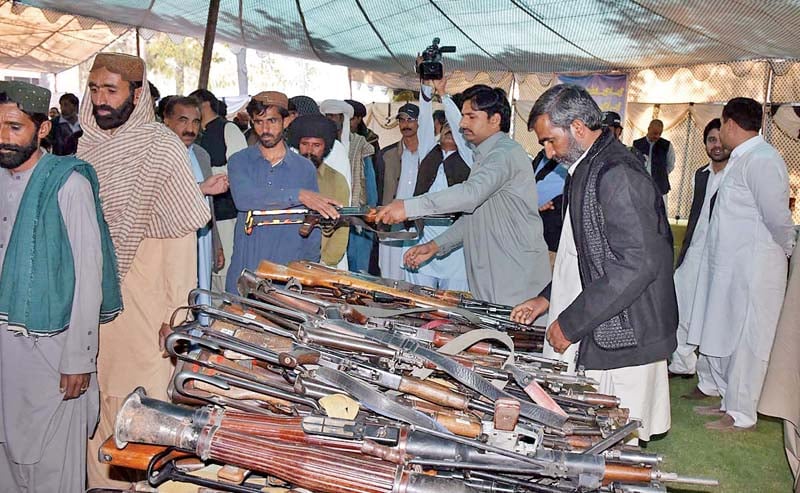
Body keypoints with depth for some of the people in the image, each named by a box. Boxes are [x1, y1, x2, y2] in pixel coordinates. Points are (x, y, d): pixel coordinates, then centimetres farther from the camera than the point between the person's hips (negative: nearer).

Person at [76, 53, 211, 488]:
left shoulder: (161, 146, -9)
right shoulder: (87, 145, 7)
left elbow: (181, 235, -12)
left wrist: (177, 309, -15)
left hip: (144, 293, -5)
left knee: (145, 394, 2)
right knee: (101, 391, 13)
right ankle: (104, 477, 30)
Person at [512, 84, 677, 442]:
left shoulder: (617, 174, -18)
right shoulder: (588, 170, 15)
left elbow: (636, 264, -24)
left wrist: (570, 324, -19)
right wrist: (547, 299, 14)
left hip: (621, 342, -10)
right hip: (598, 338, 10)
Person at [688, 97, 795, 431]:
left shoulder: (761, 160, -16)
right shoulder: (740, 159, 13)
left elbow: (778, 217, -16)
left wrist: (786, 252, -1)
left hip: (753, 269, -9)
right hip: (728, 266, 9)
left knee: (744, 341, 1)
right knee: (721, 337, 16)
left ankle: (741, 414, 13)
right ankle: (728, 400, 30)